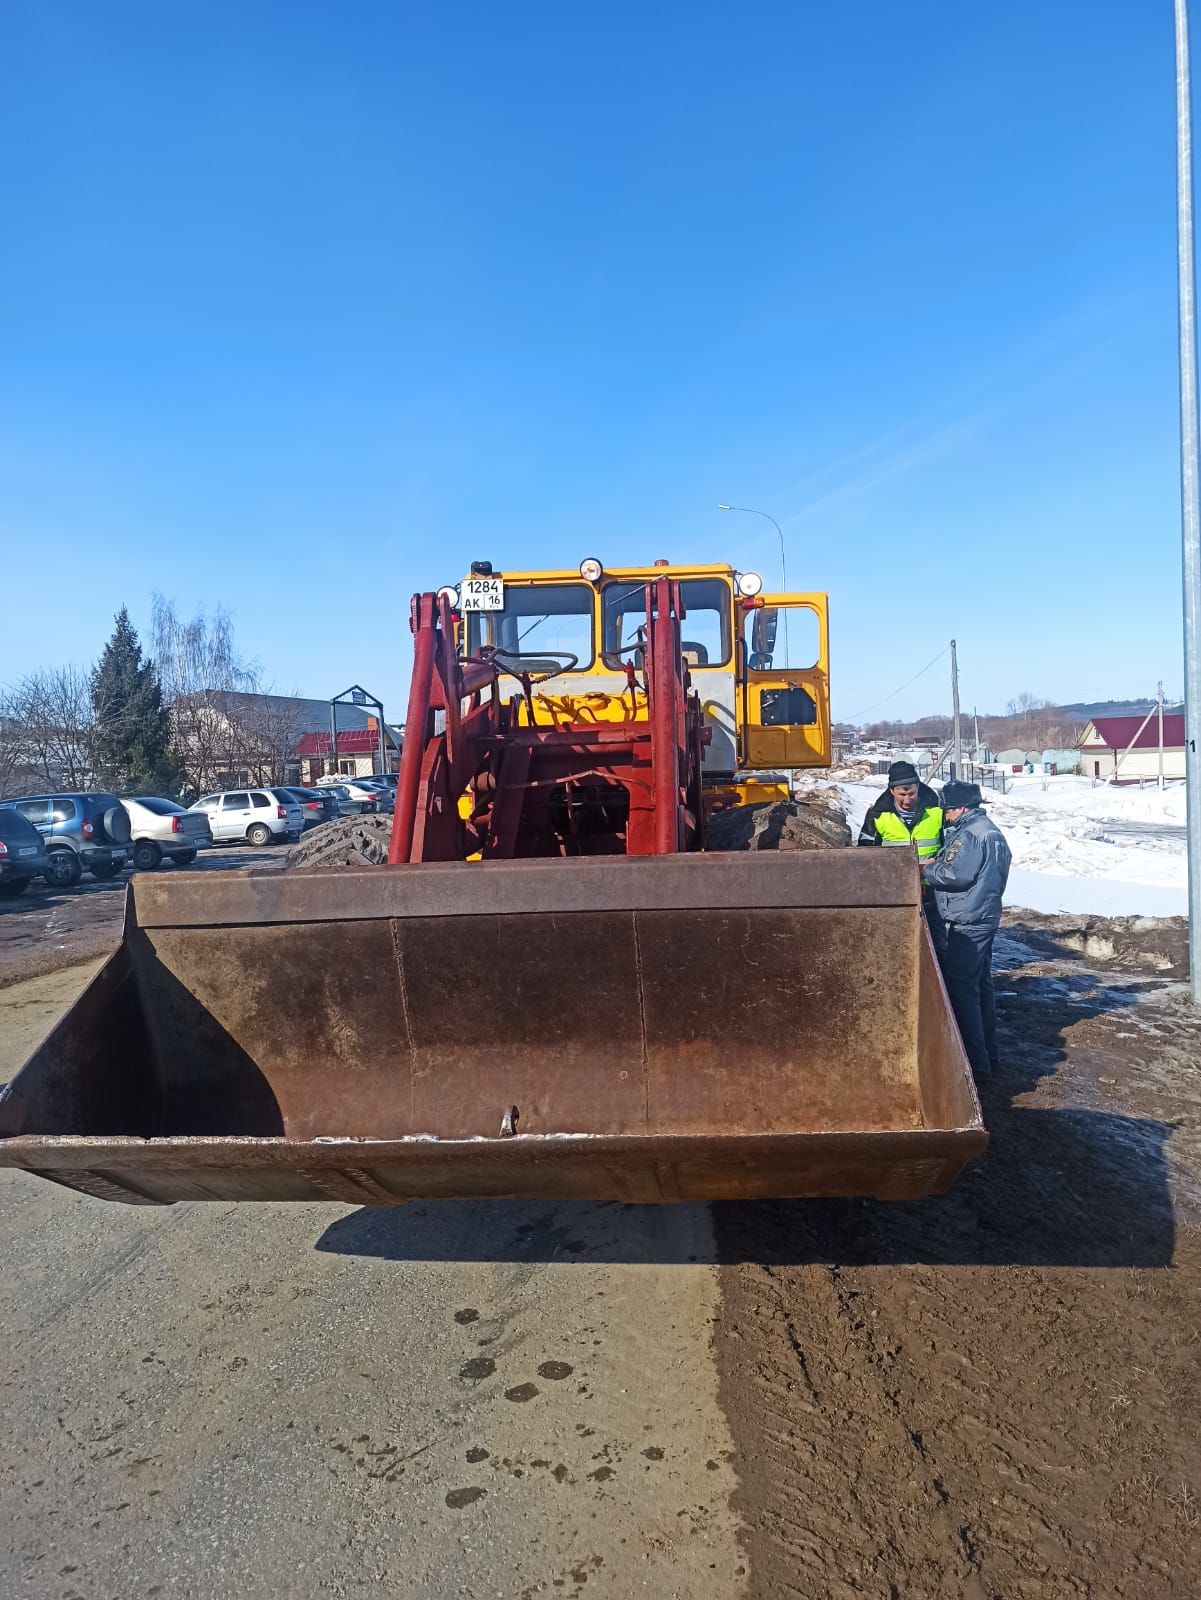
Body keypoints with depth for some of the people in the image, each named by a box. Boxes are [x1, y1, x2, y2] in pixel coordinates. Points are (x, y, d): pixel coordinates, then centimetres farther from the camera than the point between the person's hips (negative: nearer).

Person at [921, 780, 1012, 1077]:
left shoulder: (971, 833, -18)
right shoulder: (989, 829, 16)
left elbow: (958, 874, -24)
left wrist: (928, 871, -9)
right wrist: (937, 863, 6)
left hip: (965, 923, -11)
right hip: (984, 917, 11)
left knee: (960, 988, -6)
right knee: (980, 984, 17)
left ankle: (975, 1061, -3)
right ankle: (987, 1052, 28)